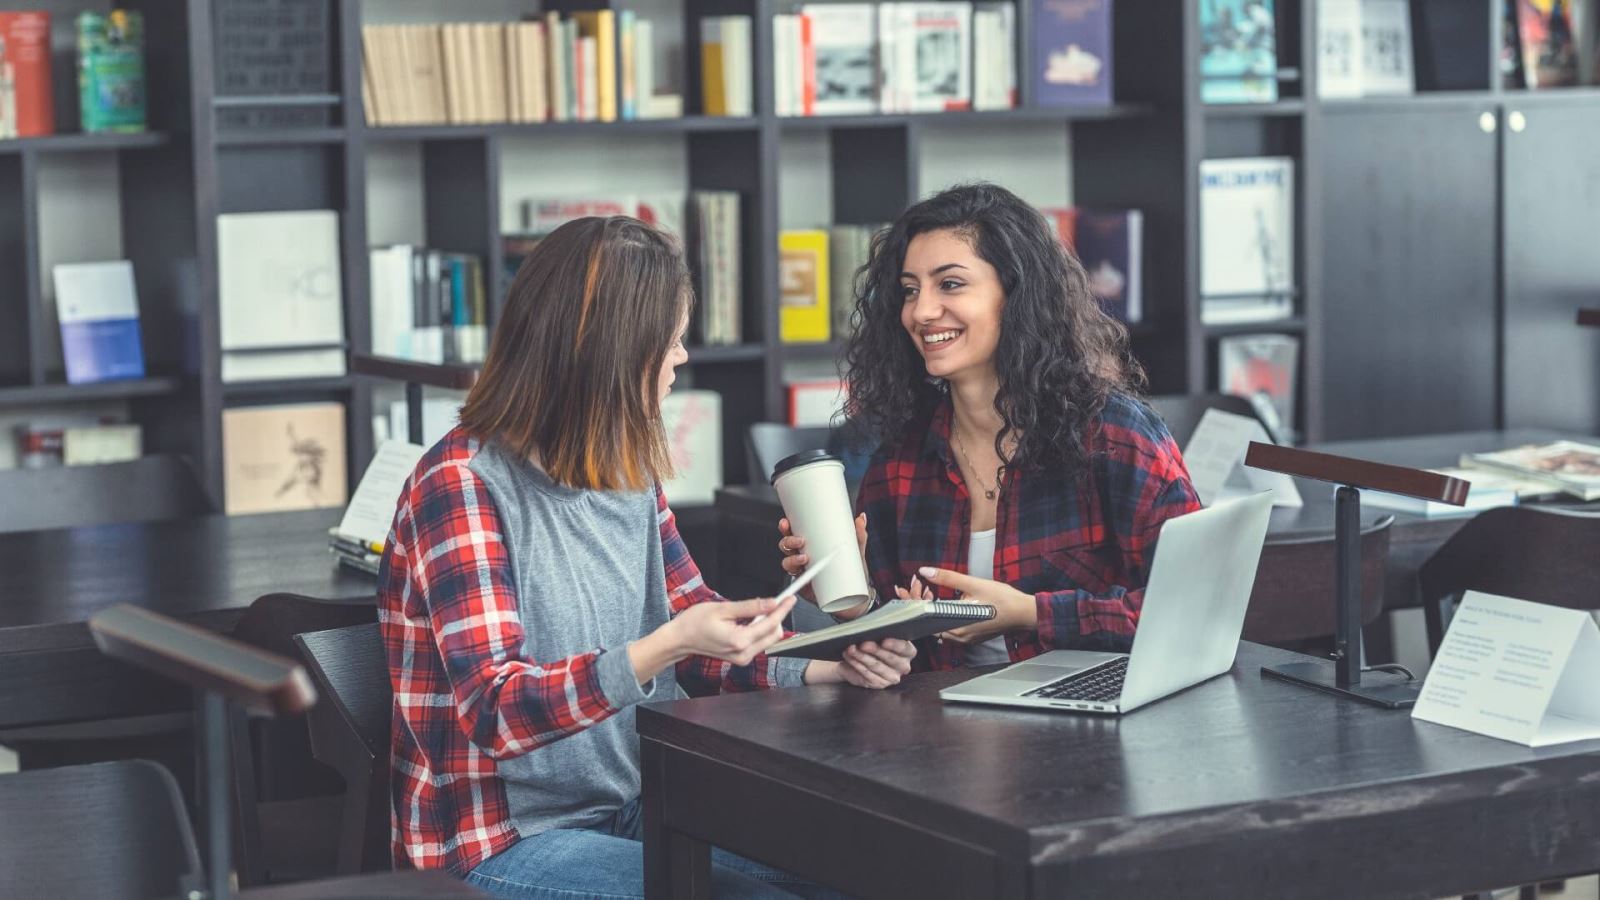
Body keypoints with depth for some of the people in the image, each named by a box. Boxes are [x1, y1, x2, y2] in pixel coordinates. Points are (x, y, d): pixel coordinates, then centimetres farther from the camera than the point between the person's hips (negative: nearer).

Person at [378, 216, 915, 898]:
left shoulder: (630, 476, 8)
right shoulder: (463, 483, -15)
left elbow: (701, 649, 14)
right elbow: (494, 710, -23)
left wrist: (827, 669, -5)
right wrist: (664, 648, -35)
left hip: (630, 814, 8)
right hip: (502, 843, -7)